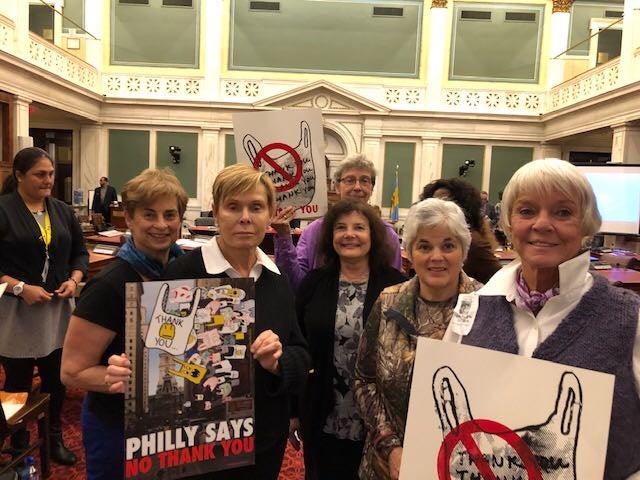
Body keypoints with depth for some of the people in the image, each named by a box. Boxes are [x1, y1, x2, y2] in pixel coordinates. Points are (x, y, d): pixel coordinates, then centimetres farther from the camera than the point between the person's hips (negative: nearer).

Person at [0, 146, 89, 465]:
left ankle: (54, 439, 31)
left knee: (56, 378, 11)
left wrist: (74, 279, -4)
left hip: (58, 309, 4)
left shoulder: (62, 210, 8)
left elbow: (79, 252, 13)